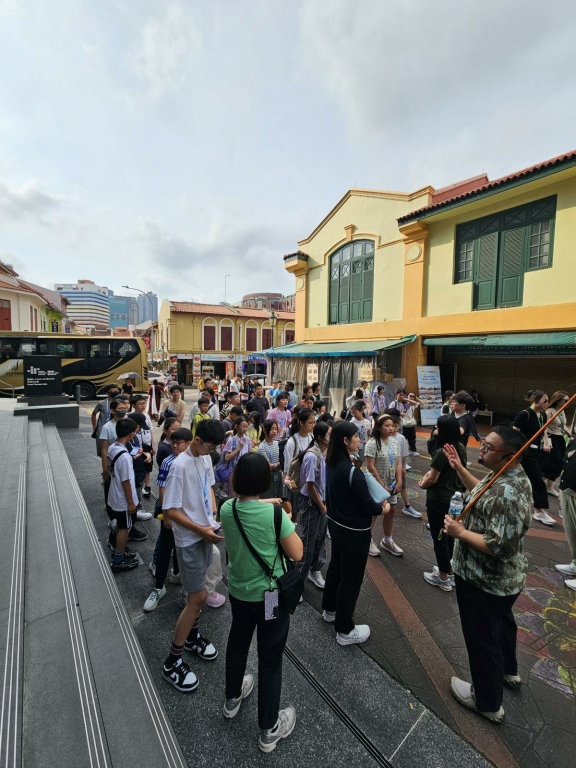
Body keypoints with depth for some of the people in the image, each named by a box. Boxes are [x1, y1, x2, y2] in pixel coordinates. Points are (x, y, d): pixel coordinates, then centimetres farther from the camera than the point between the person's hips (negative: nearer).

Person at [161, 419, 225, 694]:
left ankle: (192, 635, 45)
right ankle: (172, 662, 20)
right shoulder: (180, 466, -26)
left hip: (206, 532, 7)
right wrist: (201, 530, -20)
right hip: (190, 539, -7)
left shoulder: (206, 459, -2)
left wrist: (213, 518, 0)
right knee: (199, 596, 0)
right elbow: (170, 510, -23)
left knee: (196, 591, 23)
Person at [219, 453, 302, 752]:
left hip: (238, 591, 5)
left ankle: (232, 699, 54)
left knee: (237, 642, 29)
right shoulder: (274, 514, -30)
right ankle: (269, 729, 38)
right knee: (270, 658, 17)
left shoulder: (226, 509, -14)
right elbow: (297, 554, -18)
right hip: (270, 595, -5)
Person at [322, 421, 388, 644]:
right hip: (353, 530, -8)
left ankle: (329, 609, 46)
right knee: (351, 576, 10)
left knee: (336, 566, 26)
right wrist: (383, 508, -1)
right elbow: (366, 505, -21)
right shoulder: (352, 471, -31)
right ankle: (344, 630, 27)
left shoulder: (331, 464, -4)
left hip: (335, 523, 8)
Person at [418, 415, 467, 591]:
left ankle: (443, 578, 22)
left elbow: (432, 479, -16)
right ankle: (449, 570, 38)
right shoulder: (461, 448, -1)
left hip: (439, 500, -8)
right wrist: (431, 472, 7)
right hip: (455, 497, 8)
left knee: (438, 537, 8)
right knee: (449, 534, 22)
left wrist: (422, 484, 3)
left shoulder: (441, 452, -27)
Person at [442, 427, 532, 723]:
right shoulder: (509, 476, -5)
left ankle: (488, 703, 37)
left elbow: (499, 546, -35)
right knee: (502, 622, 32)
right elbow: (482, 493, 12)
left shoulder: (508, 495, -36)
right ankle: (508, 671, 58)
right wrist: (459, 468, 5)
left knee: (481, 637, 14)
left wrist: (460, 532, -24)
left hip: (484, 581, -9)